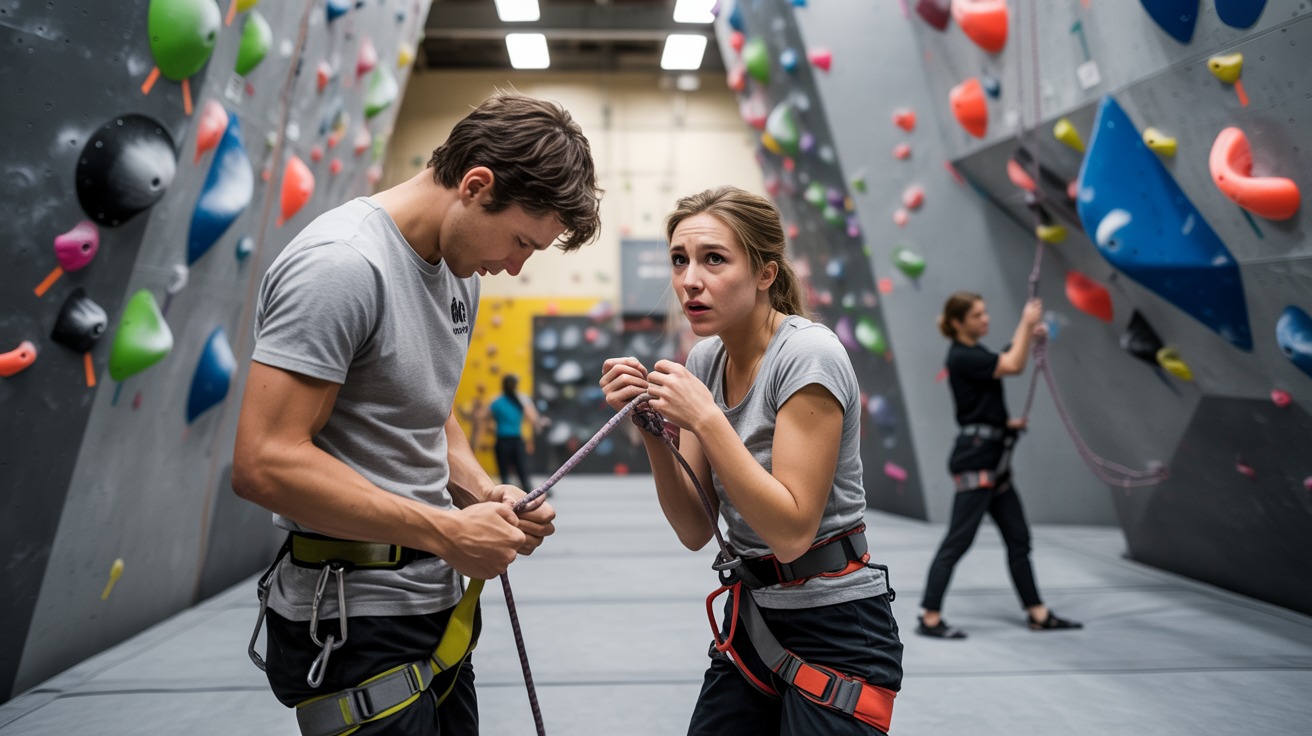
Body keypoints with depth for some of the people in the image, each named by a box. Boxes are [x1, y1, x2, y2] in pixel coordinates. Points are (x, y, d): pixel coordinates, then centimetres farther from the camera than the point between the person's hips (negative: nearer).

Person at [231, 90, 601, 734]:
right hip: (355, 623, -8)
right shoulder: (341, 265, -21)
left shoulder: (460, 269, 8)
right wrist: (445, 531, -22)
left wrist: (482, 490, -1)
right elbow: (264, 463, -25)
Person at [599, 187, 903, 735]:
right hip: (752, 616, 7)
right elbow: (696, 531, -1)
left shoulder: (807, 354, -20)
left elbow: (791, 533, -24)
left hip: (835, 633, -6)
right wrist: (651, 428, -13)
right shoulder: (704, 360, 1)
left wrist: (706, 420, -26)